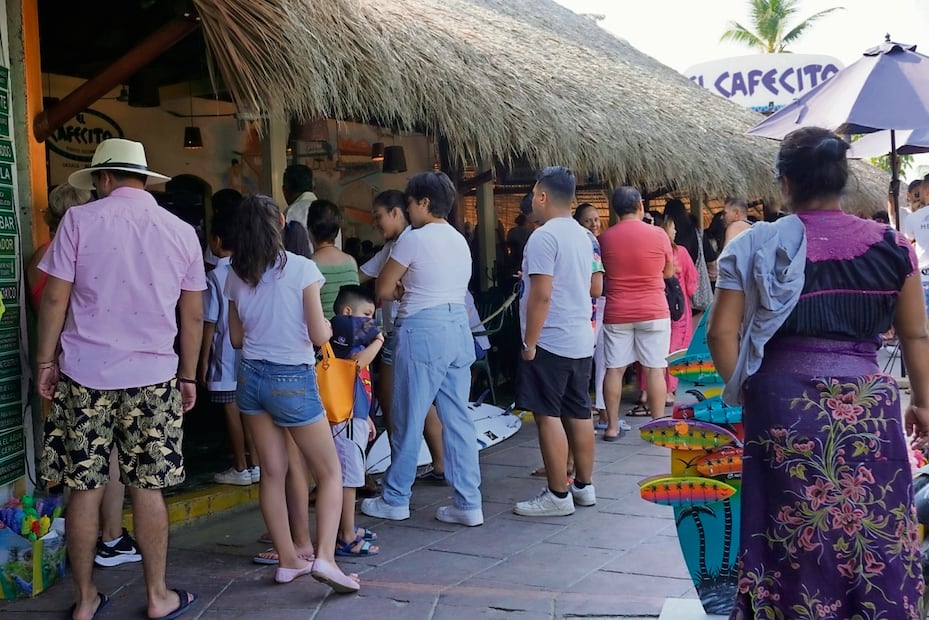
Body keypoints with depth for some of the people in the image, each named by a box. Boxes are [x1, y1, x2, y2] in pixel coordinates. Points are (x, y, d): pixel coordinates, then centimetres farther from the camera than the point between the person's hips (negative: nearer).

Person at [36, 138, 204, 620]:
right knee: (147, 488, 8)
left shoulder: (80, 220, -2)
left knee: (84, 488, 7)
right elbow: (193, 315, 7)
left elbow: (55, 298, -4)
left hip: (84, 374, -1)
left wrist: (46, 361, 6)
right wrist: (188, 376, 16)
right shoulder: (181, 232, 5)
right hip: (152, 378, 1)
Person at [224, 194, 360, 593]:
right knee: (330, 473, 6)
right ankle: (325, 556, -8)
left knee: (272, 472, 12)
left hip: (251, 378, 5)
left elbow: (236, 339, 10)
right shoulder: (302, 268, -12)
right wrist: (328, 327, 9)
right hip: (293, 380, -5)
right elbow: (319, 335, -13)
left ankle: (288, 560, 18)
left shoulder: (237, 276, 2)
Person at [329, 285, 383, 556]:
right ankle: (347, 539, -2)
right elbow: (357, 361, -34)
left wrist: (366, 417, 29)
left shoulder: (353, 339, 19)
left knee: (349, 477, 17)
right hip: (347, 420, -10)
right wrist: (377, 341, -18)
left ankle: (347, 530, 27)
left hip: (355, 418, 10)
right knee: (348, 478, -6)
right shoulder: (342, 338, -12)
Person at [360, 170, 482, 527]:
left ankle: (395, 500, 16)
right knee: (458, 419, 8)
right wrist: (411, 292, 4)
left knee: (408, 420, 4)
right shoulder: (460, 241, 14)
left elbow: (382, 290, -5)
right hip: (458, 328, 7)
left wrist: (402, 293, 14)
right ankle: (468, 504, 9)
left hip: (423, 332, -7)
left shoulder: (415, 239, -9)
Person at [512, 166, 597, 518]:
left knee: (548, 416, -4)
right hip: (581, 340, 9)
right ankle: (584, 486, 22)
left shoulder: (543, 237, -15)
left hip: (551, 341, -9)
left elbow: (542, 295, -21)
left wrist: (529, 343, -16)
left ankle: (558, 496, -1)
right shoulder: (582, 235, 12)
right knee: (579, 414, 14)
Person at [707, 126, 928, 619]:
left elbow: (721, 332, -5)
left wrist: (742, 389, 9)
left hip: (784, 399, 0)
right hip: (869, 402, 1)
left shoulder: (756, 245, -3)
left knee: (794, 534, 11)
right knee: (875, 531, 12)